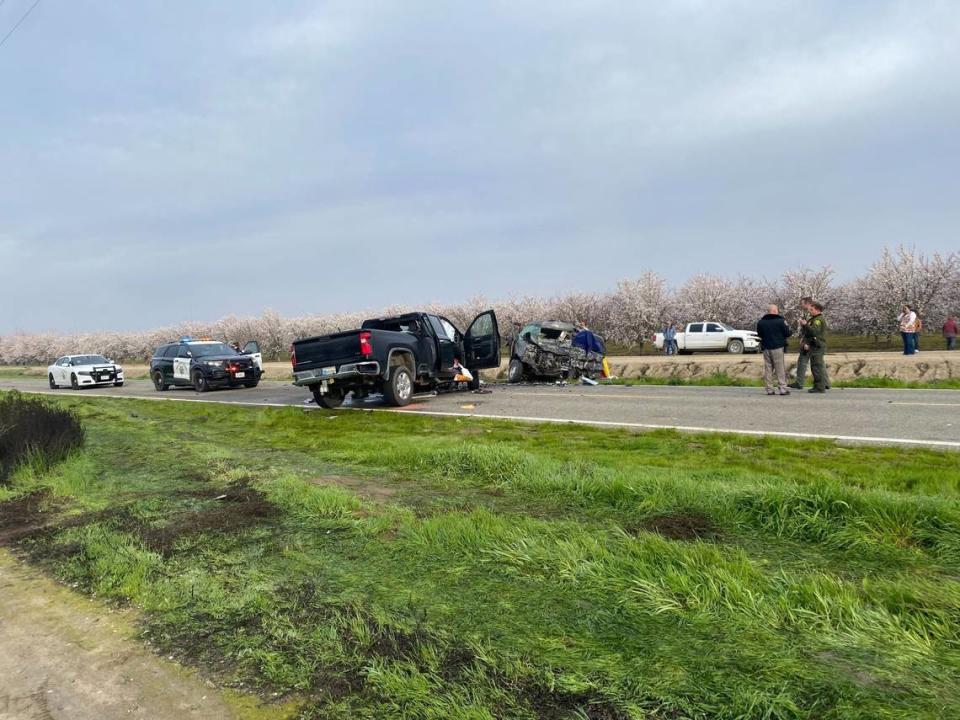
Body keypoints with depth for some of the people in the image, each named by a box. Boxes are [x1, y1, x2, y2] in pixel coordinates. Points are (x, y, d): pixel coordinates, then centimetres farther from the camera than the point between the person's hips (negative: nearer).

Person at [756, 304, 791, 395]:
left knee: (768, 369, 7)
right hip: (778, 347, -4)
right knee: (780, 369, 1)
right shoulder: (780, 321, -10)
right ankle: (782, 389, 0)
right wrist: (787, 326, 14)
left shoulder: (761, 322, 6)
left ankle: (769, 389, 6)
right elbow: (787, 333, -4)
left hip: (766, 348, 4)